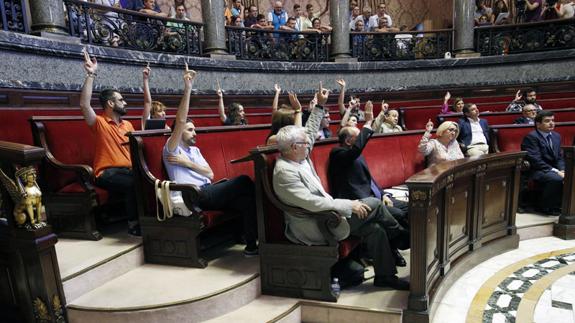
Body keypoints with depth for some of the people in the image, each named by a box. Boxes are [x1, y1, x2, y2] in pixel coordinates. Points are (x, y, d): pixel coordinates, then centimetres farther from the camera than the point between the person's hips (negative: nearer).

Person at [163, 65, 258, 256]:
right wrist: (187, 89, -16)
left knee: (245, 199, -20)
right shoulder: (171, 149, 6)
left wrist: (188, 163, -1)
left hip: (208, 192, 7)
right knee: (244, 181, -20)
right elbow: (180, 121, -11)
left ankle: (252, 244, -18)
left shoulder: (195, 150, 26)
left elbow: (210, 174, 12)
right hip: (196, 196, -7)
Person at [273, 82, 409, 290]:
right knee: (374, 204, -9)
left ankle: (385, 276, 15)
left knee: (375, 229, -2)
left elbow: (310, 132, 19)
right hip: (312, 229, -9)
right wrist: (348, 205, -23)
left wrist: (320, 105, 16)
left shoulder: (299, 157, 4)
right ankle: (399, 236, 16)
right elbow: (311, 203, -27)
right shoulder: (285, 171, -23)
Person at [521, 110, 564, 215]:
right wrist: (555, 171, -20)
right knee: (556, 178, -33)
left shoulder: (556, 136, 15)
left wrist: (562, 170, -5)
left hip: (554, 169, 8)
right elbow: (536, 160, -18)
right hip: (536, 171, -8)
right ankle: (548, 208, -13)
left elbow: (560, 157, 15)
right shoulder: (531, 137, -11)